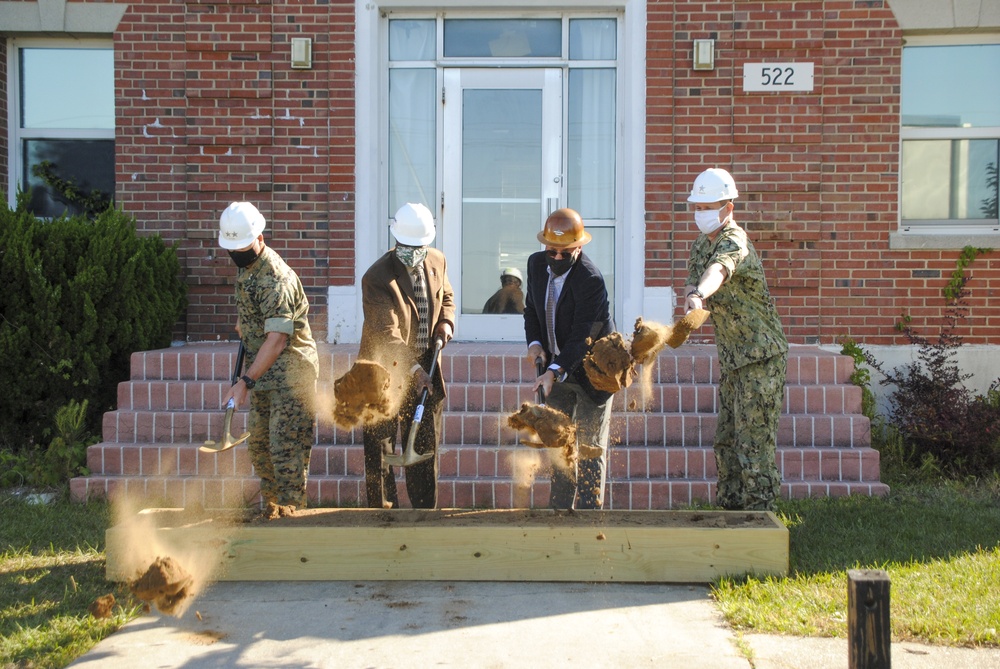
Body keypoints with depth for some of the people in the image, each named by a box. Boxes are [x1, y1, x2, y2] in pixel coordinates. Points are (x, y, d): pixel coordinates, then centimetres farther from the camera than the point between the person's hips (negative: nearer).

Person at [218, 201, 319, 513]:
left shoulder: (276, 279, -25)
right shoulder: (245, 267, 4)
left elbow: (277, 339, -32)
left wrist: (246, 382, -36)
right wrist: (244, 325, 9)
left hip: (290, 373, -10)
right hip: (263, 373, 10)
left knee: (285, 447, -7)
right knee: (258, 444, 16)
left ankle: (291, 511, 3)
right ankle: (271, 504, 29)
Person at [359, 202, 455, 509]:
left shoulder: (437, 261, 0)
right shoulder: (377, 277, -20)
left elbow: (446, 296, 20)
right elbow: (387, 333, -24)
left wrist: (446, 322, -1)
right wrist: (413, 370, -30)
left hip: (425, 369, 5)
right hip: (385, 371, -5)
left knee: (425, 447, 11)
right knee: (380, 449, 3)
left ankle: (425, 512, 22)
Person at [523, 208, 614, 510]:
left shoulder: (591, 280, -25)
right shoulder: (536, 263, -3)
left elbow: (582, 336, -28)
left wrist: (554, 371, -37)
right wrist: (534, 342, -6)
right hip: (557, 367, 7)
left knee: (590, 447, -2)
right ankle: (561, 508, 23)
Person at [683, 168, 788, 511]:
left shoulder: (734, 242, -21)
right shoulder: (700, 244, 9)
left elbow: (719, 269, -43)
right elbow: (693, 278, 10)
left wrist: (700, 295, -64)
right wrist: (691, 291, -15)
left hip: (761, 354, -9)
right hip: (731, 356, 9)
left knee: (754, 439, -7)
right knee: (727, 438, 13)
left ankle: (759, 513, -1)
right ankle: (730, 508, 23)